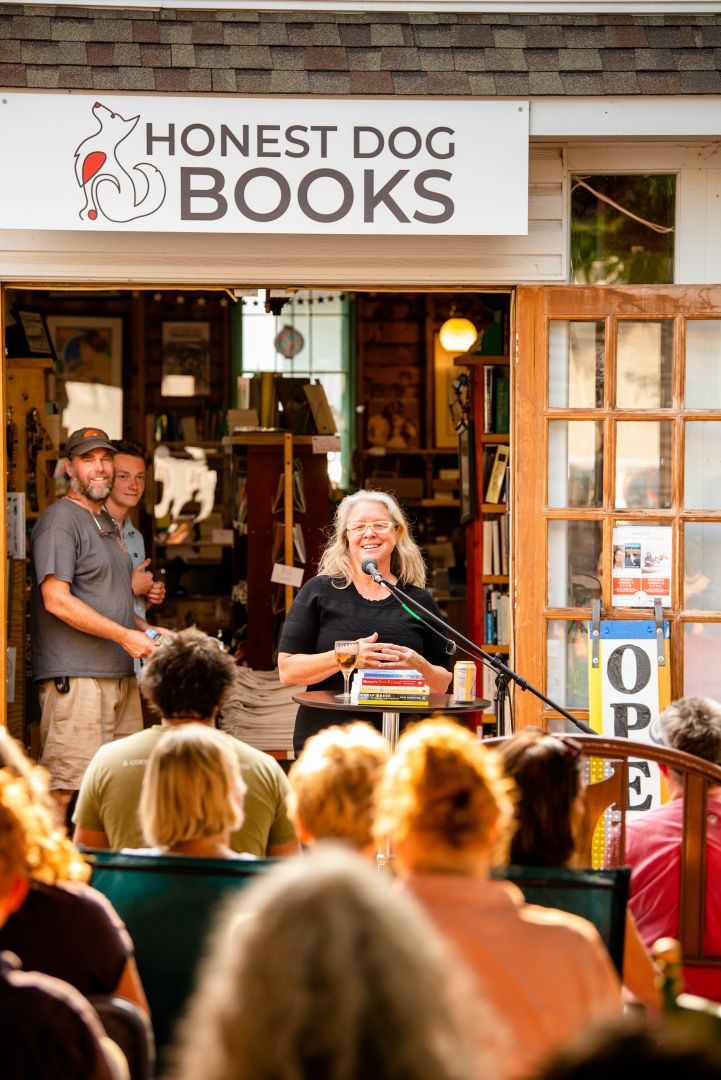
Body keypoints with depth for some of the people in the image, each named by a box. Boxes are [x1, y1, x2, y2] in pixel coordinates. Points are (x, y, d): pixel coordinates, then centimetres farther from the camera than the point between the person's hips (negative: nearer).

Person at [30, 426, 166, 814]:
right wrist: (126, 636, -16)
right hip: (74, 678, -9)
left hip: (120, 675, 9)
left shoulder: (107, 524, 22)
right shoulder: (60, 520, -8)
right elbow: (57, 601, -17)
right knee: (64, 790, -11)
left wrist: (146, 629, 12)